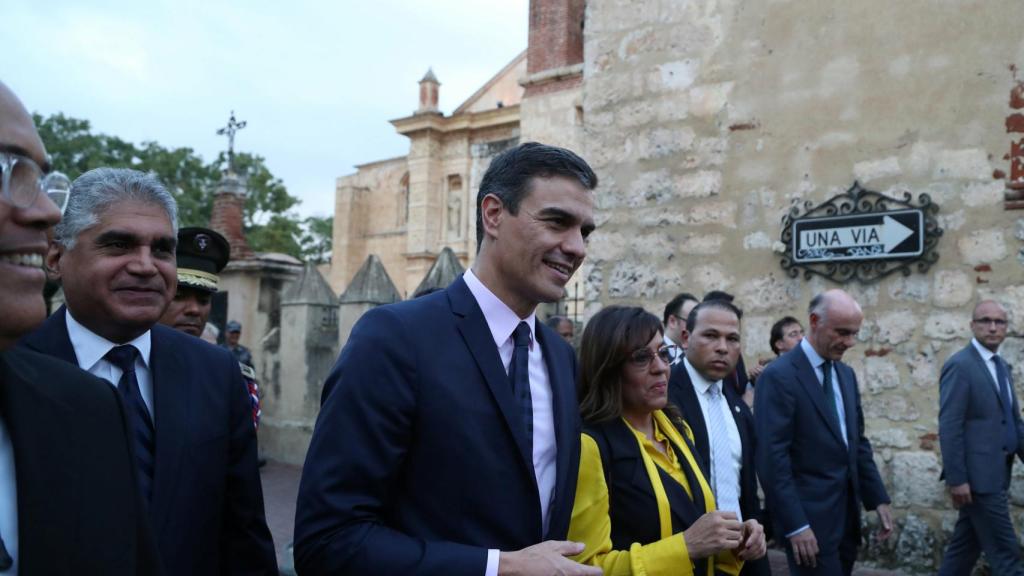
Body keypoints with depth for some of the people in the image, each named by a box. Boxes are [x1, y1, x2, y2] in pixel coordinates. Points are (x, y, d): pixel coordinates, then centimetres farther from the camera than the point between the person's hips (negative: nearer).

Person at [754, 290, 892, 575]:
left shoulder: (846, 374, 11)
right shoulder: (780, 376, -15)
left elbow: (858, 442, 17)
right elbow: (773, 457, -18)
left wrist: (878, 499, 11)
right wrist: (795, 525, -19)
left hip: (847, 513, 8)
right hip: (810, 517, -8)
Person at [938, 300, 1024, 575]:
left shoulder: (1002, 366, 14)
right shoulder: (960, 365, -13)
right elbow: (949, 427, -17)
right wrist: (956, 478, -20)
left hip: (995, 472, 8)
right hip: (978, 473, -8)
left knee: (967, 543, 14)